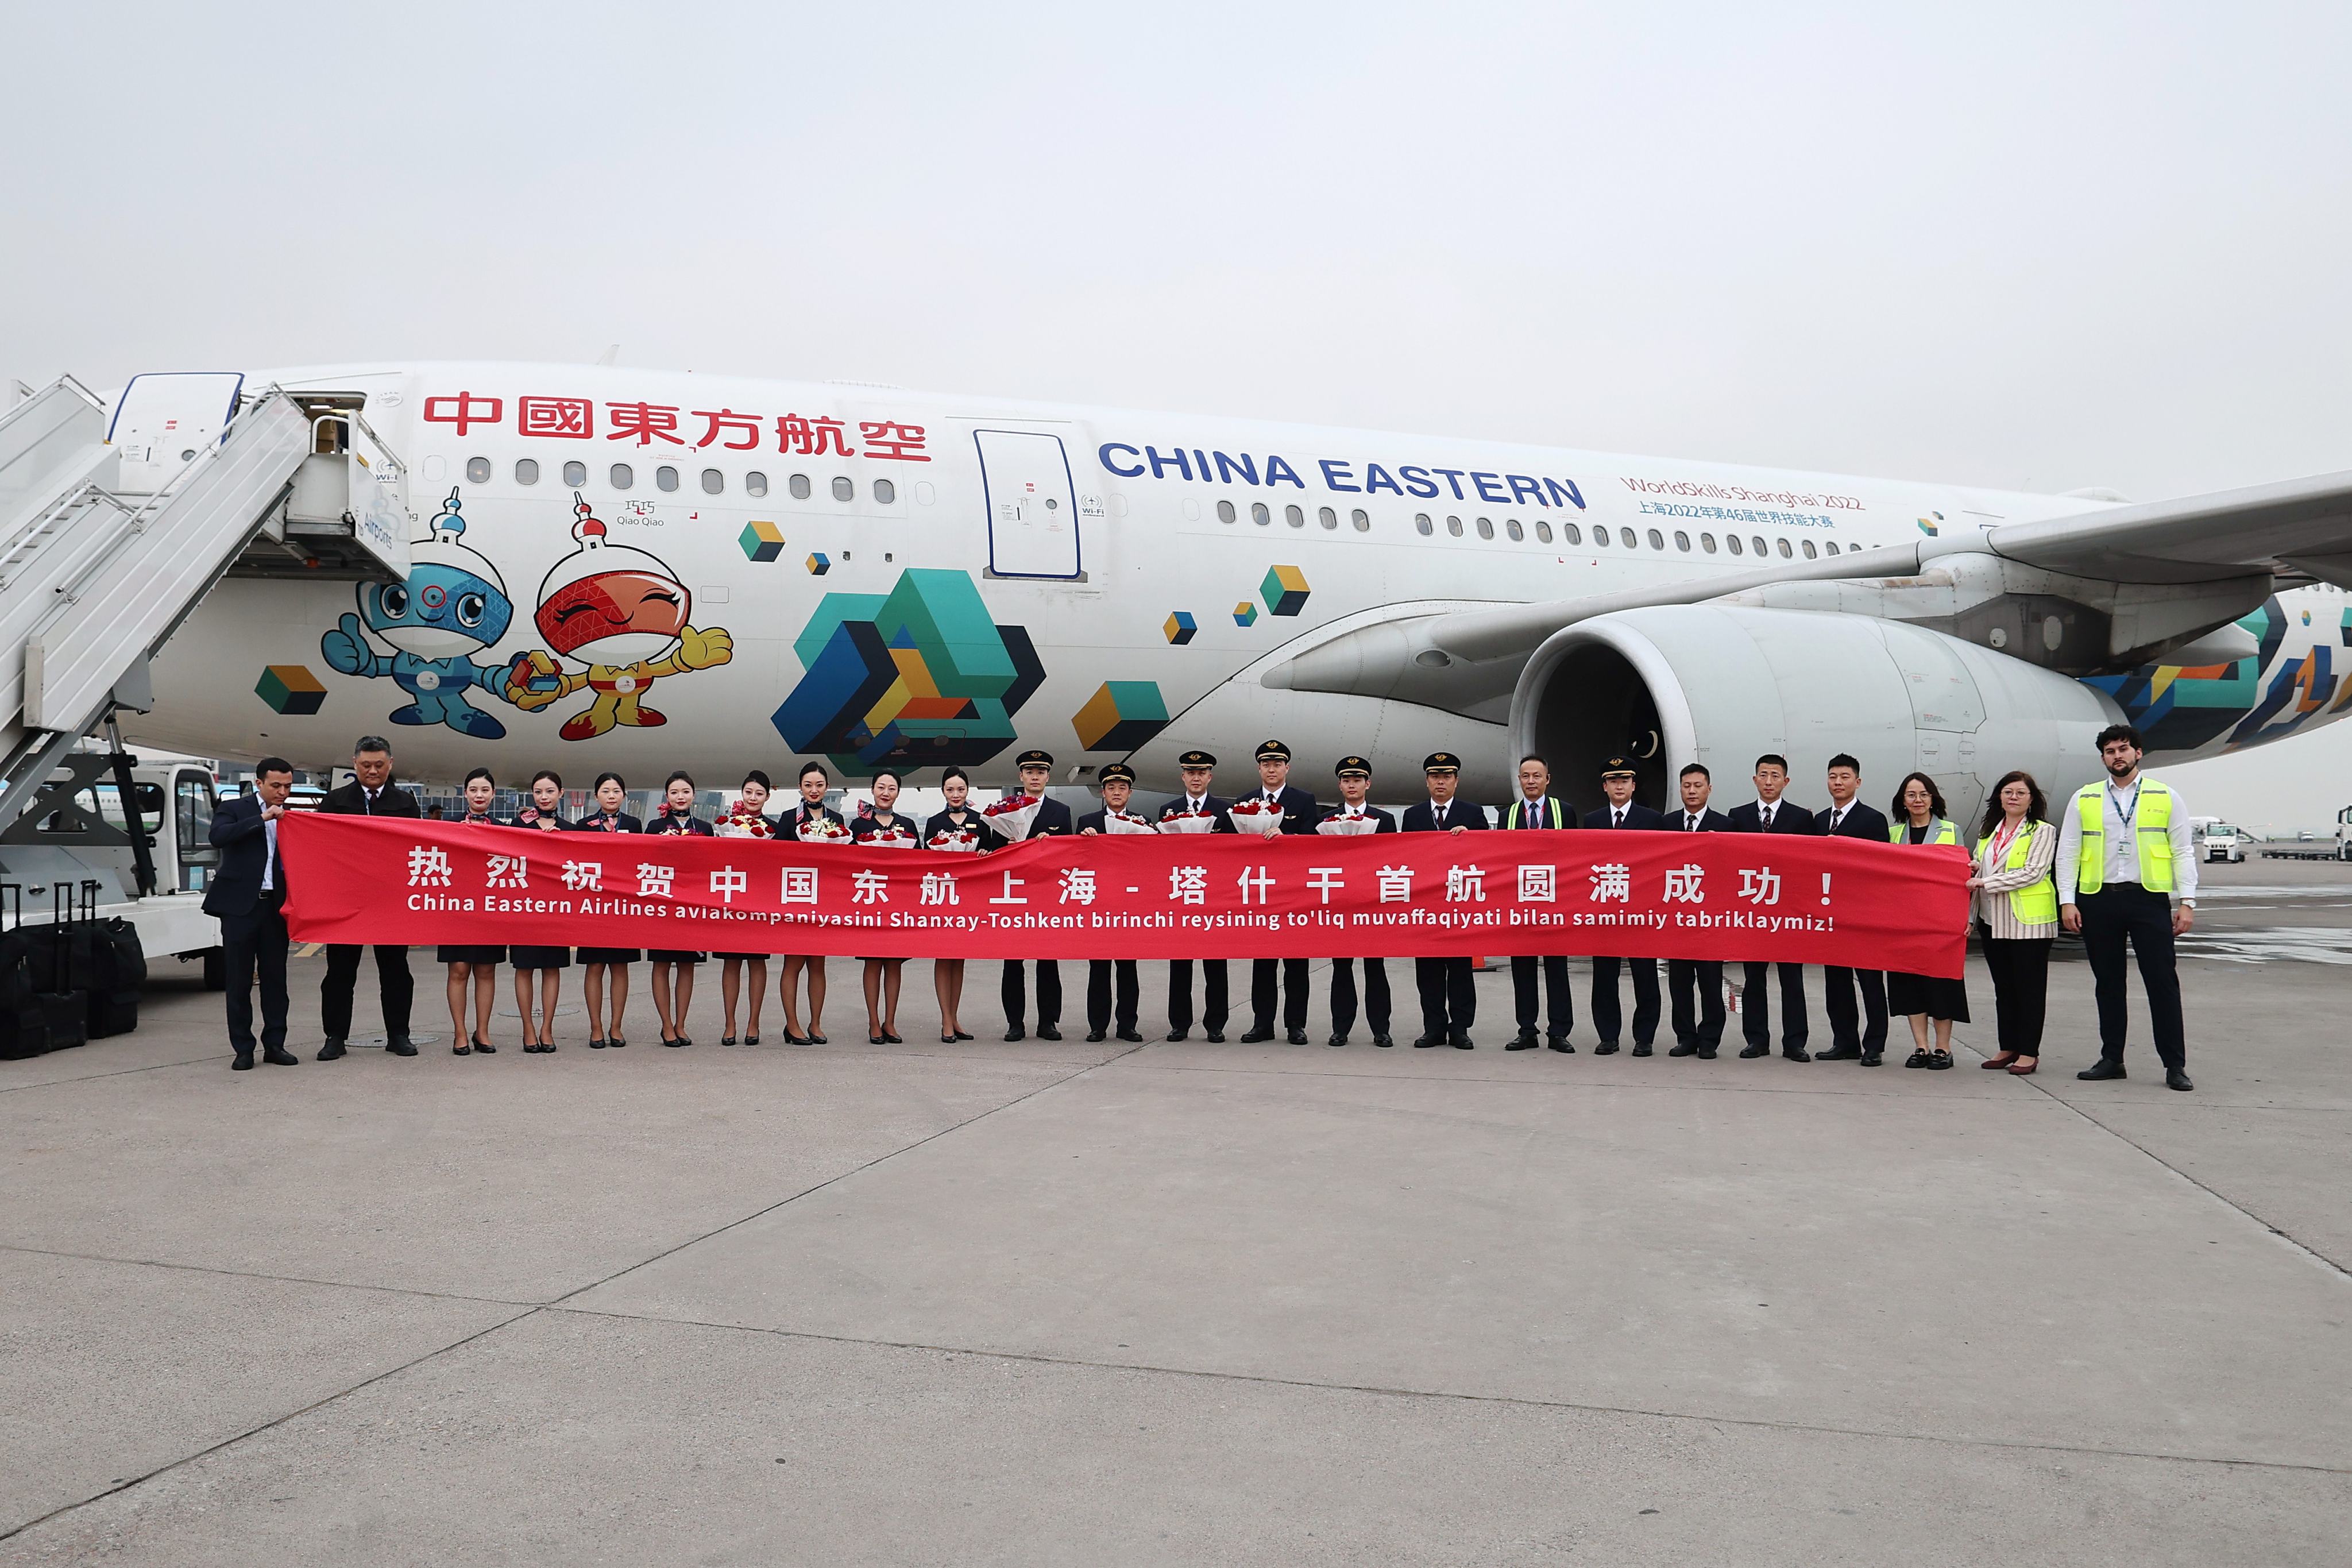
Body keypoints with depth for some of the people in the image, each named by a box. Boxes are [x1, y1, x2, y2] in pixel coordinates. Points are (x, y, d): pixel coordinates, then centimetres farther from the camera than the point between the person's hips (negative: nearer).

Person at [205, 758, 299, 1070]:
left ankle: (275, 1044, 13)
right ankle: (243, 1049, 8)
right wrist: (262, 818, -20)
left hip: (275, 905, 3)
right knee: (239, 980, 2)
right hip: (240, 905, -3)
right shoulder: (234, 809, 1)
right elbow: (218, 837, -18)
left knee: (275, 977, 6)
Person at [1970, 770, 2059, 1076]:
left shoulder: (2043, 832, -3)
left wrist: (1987, 882, -17)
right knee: (2003, 987, 10)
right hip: (1993, 921, 6)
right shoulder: (1988, 832, 16)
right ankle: (2008, 1048, 16)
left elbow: (2033, 873, -14)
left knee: (2030, 988, -1)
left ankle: (2029, 1052, 4)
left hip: (2028, 921, -6)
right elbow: (1979, 870, 24)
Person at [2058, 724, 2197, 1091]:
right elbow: (2067, 852, 8)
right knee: (2108, 983, 9)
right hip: (2098, 899, 2)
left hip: (2149, 899, -2)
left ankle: (2175, 1065, 2)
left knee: (2163, 981, -3)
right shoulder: (2084, 799, 9)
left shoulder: (2166, 798, 7)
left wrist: (2187, 902, -3)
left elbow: (2183, 852, 5)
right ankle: (2111, 1060, 17)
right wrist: (2067, 901, -1)